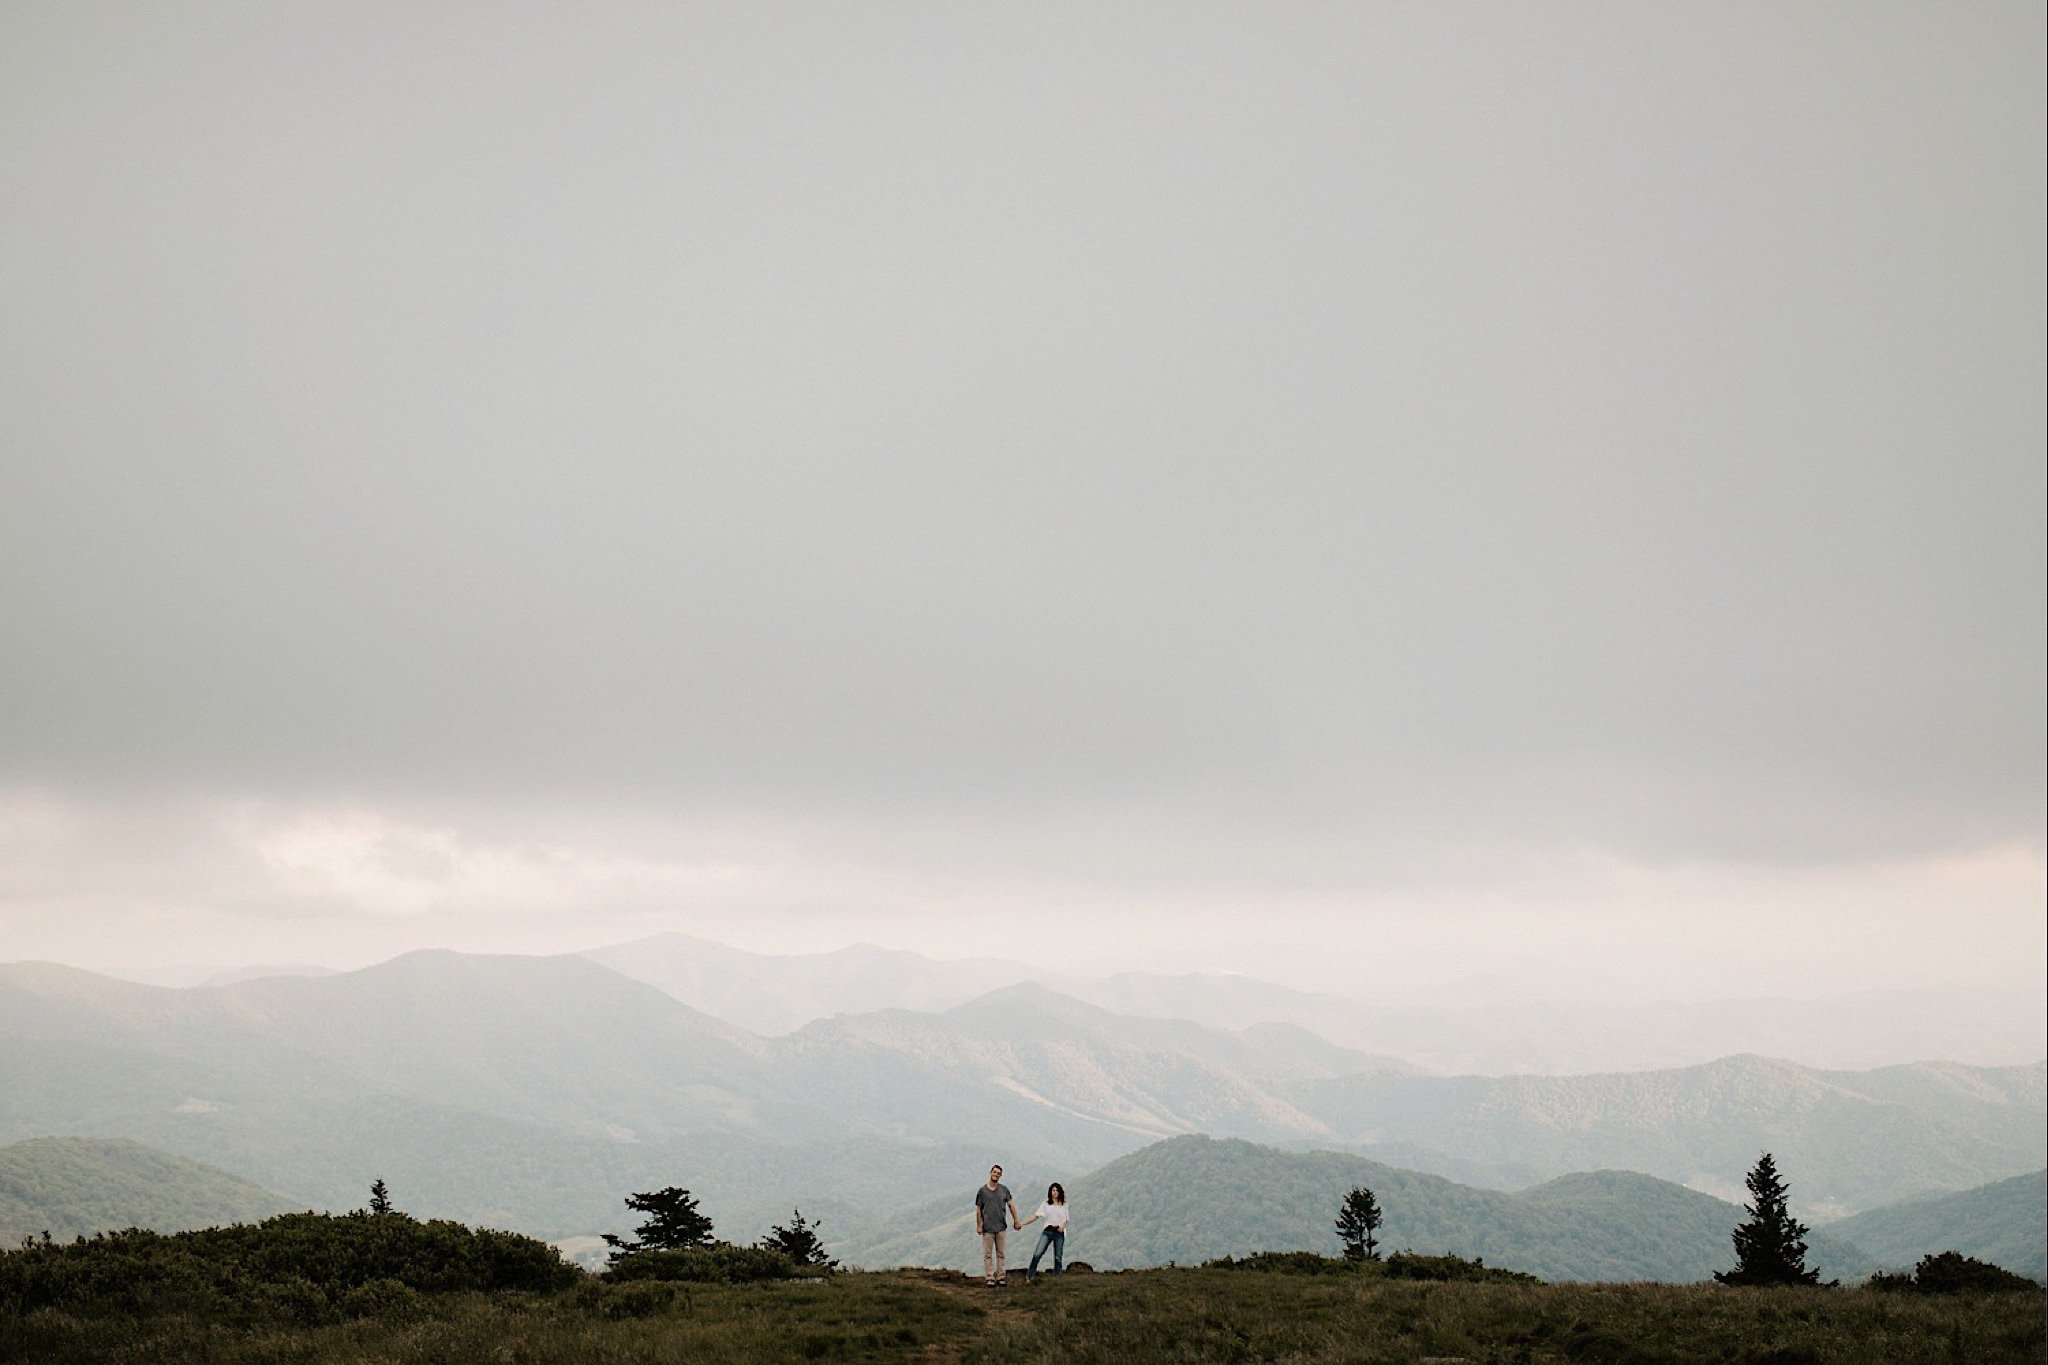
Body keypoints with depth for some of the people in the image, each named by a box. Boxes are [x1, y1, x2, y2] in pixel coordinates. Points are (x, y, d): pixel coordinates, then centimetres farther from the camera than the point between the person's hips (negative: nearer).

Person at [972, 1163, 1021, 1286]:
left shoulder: (1004, 1189, 7)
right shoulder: (982, 1191, 1)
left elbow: (1011, 1205, 10)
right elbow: (978, 1209, 3)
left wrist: (1016, 1221, 7)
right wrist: (978, 1225, 0)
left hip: (1001, 1227, 2)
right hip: (987, 1228, -2)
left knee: (1000, 1253, 6)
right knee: (988, 1254, -1)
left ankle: (1000, 1276, 11)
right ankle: (990, 1278, 3)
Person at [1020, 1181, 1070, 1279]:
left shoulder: (1064, 1205, 10)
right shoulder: (1045, 1204, 6)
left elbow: (1066, 1220, 13)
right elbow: (1035, 1216, 2)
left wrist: (1063, 1226, -10)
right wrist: (1022, 1224, -7)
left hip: (1059, 1232, 1)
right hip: (1048, 1231, -1)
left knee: (1058, 1257, 0)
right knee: (1037, 1254, -13)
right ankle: (1029, 1275, -9)